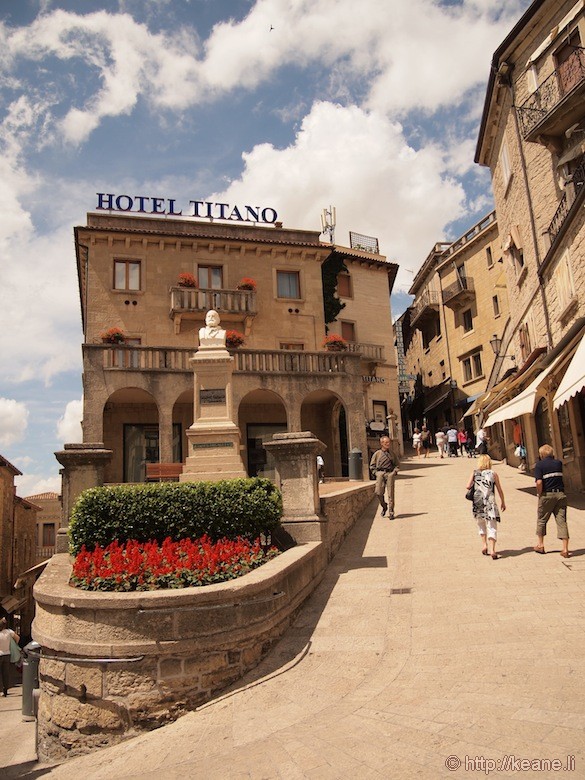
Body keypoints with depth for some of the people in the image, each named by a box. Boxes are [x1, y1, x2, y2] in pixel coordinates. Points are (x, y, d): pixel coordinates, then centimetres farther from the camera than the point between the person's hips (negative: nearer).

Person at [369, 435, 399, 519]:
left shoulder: (392, 454, 16)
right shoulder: (377, 453, 11)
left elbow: (396, 464, 22)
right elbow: (372, 466, 14)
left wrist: (395, 471, 5)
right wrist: (376, 472, 1)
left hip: (390, 474, 1)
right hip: (380, 473, -1)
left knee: (390, 493, -4)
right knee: (378, 493, -8)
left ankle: (391, 512, 4)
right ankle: (384, 506, 19)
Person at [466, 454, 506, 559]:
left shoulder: (474, 473, 2)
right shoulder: (493, 474, 1)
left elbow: (468, 486, -8)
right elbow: (499, 490, 5)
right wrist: (503, 502, 18)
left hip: (477, 503, 2)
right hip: (490, 503, -2)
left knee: (481, 524, 23)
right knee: (492, 526, 2)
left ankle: (484, 544, 17)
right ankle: (492, 550, -7)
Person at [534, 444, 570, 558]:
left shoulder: (539, 465, -6)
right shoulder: (558, 463, 8)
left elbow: (539, 482, -16)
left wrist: (539, 494, -4)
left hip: (547, 494, -3)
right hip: (560, 494, 4)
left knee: (541, 520, 13)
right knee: (562, 521, 2)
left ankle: (540, 545, 22)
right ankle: (565, 549, -2)